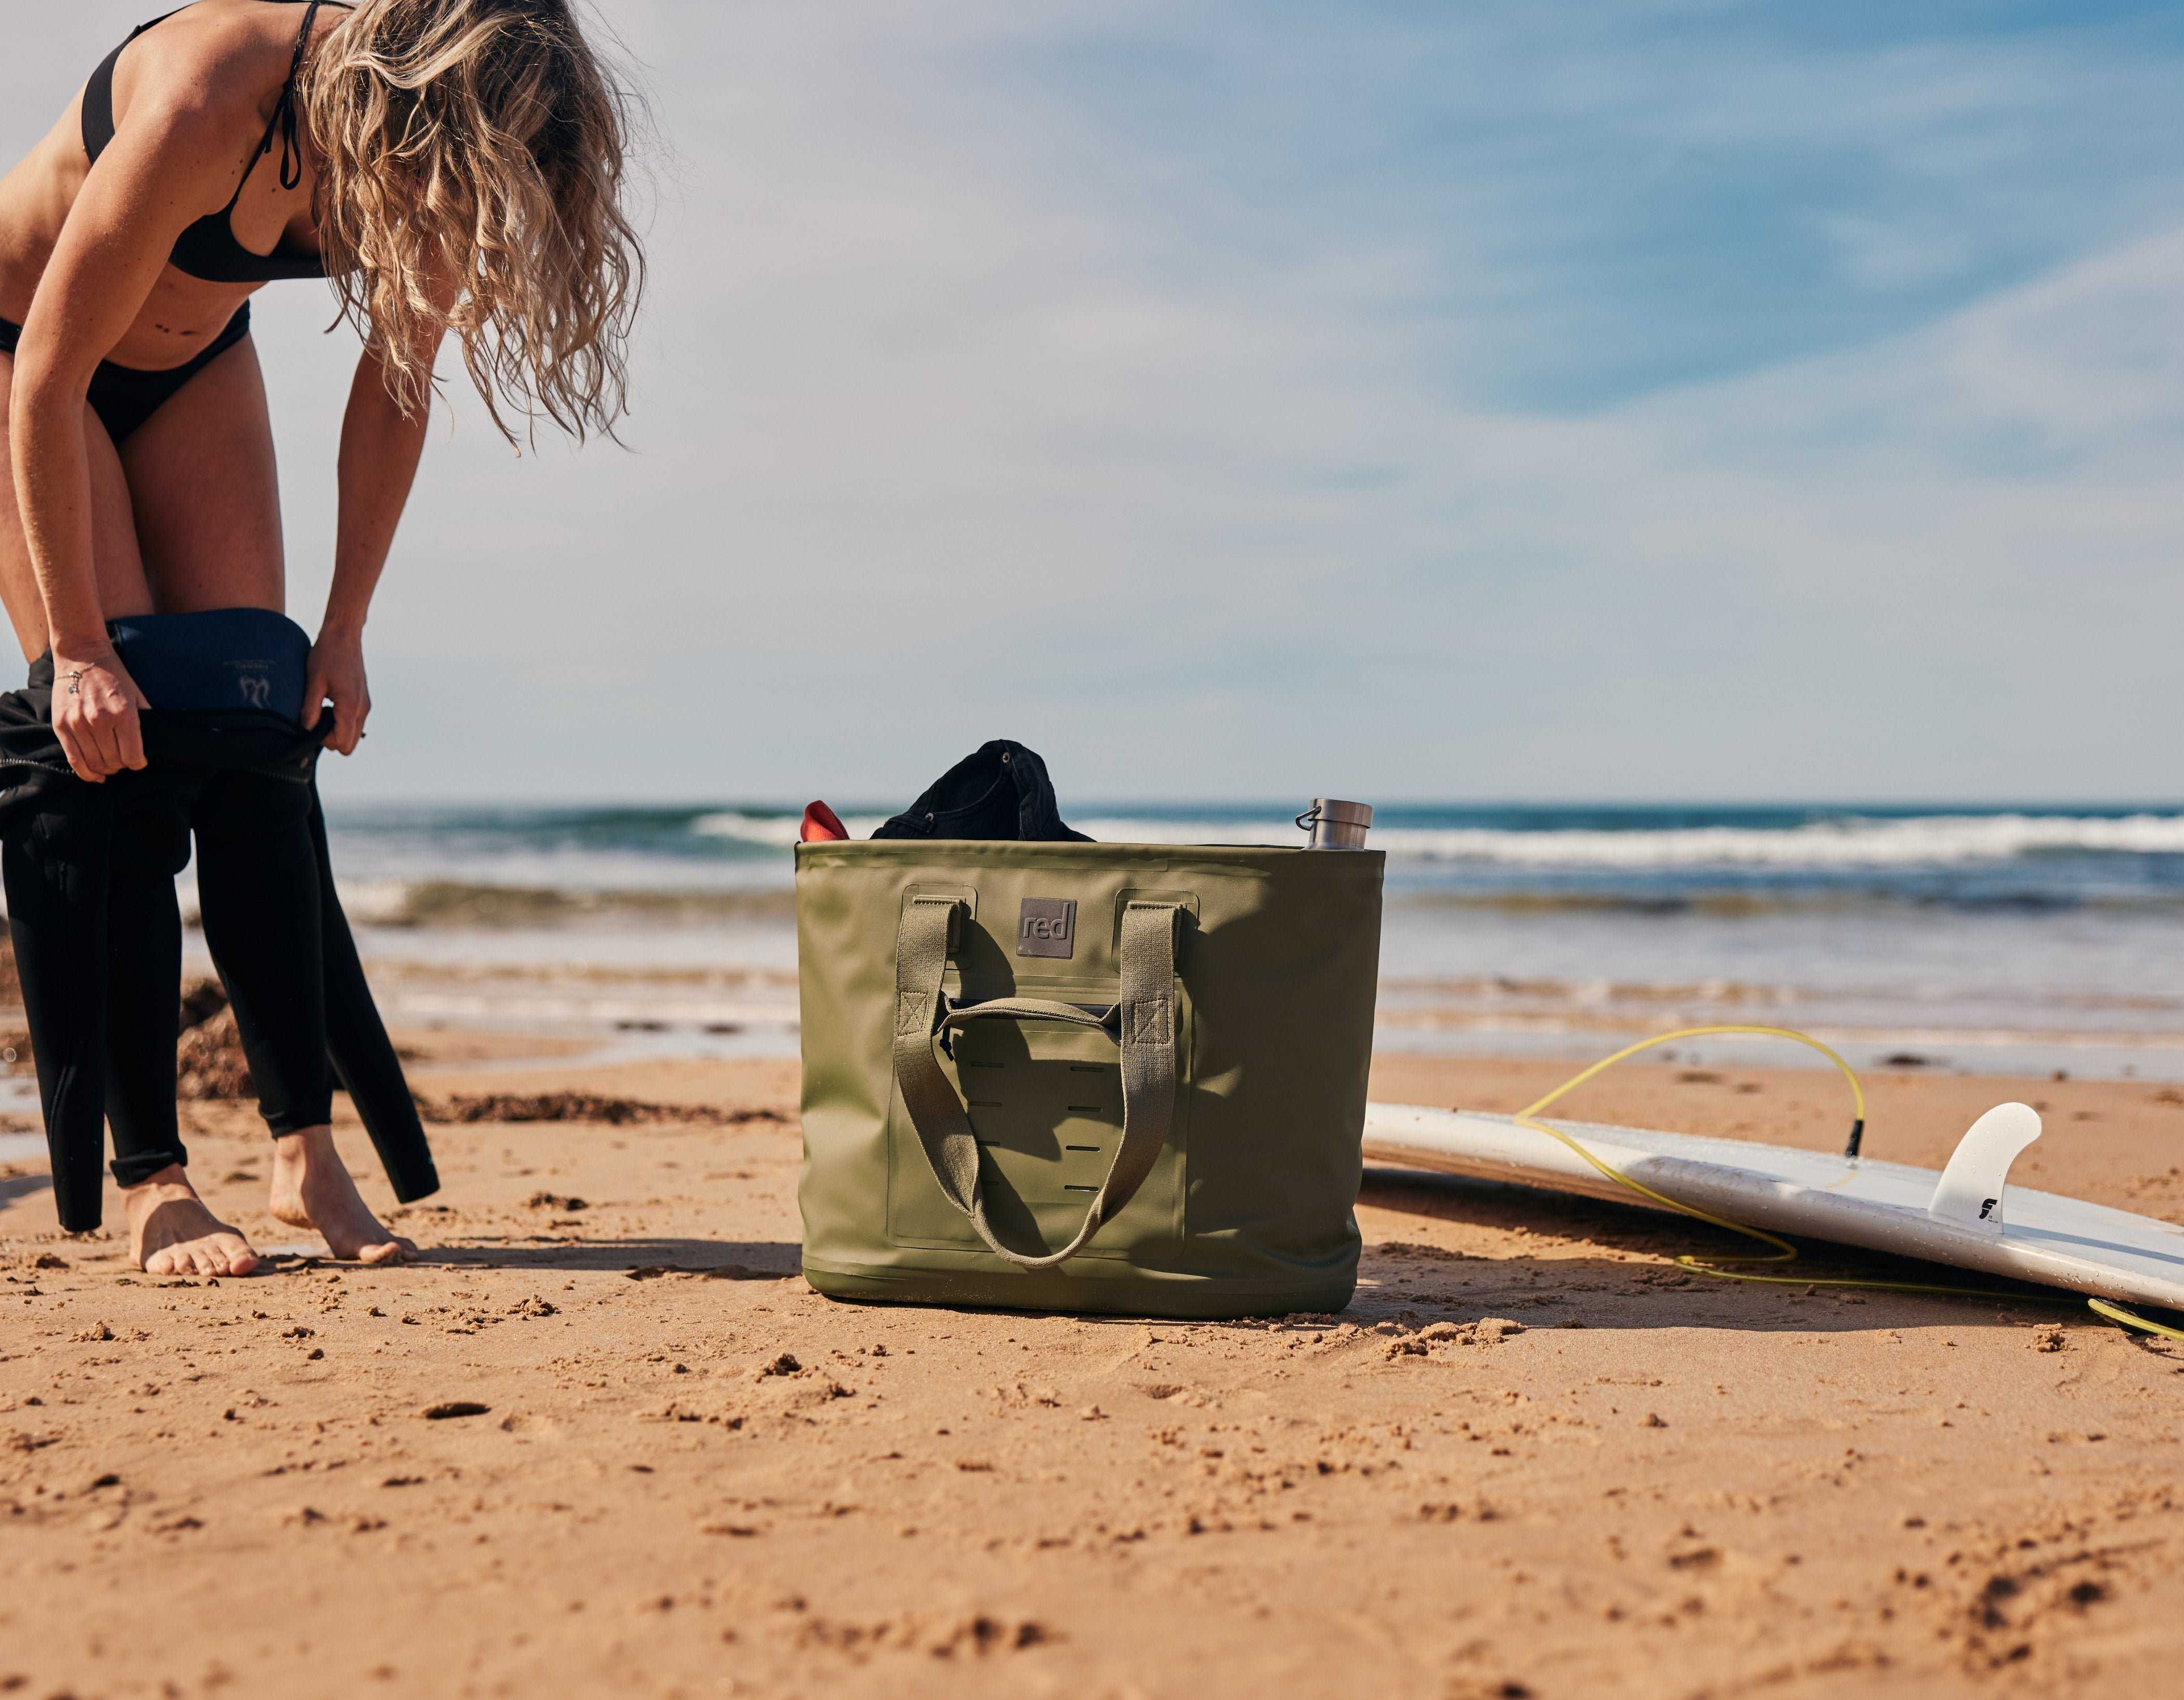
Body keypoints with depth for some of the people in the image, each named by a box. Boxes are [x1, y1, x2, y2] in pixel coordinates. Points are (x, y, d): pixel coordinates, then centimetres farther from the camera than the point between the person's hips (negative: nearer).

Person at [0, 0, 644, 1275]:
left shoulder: (441, 148, -21)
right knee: (118, 726, -15)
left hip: (193, 362, 5)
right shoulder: (207, 108, -38)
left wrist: (343, 635, -9)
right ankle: (151, 1182, -11)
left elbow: (395, 387, -8)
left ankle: (307, 1151, -2)